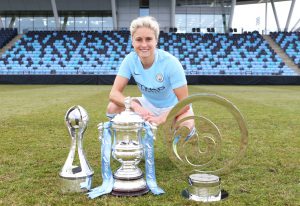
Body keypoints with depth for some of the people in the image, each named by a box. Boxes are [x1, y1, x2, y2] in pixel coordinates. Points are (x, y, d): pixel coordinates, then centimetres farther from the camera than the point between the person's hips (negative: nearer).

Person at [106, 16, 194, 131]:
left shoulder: (170, 63, -29)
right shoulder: (130, 60, -19)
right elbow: (114, 93, -21)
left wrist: (160, 119, -37)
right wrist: (135, 106, -39)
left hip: (173, 106, -3)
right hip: (148, 104, 4)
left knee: (186, 127, -34)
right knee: (113, 108, -18)